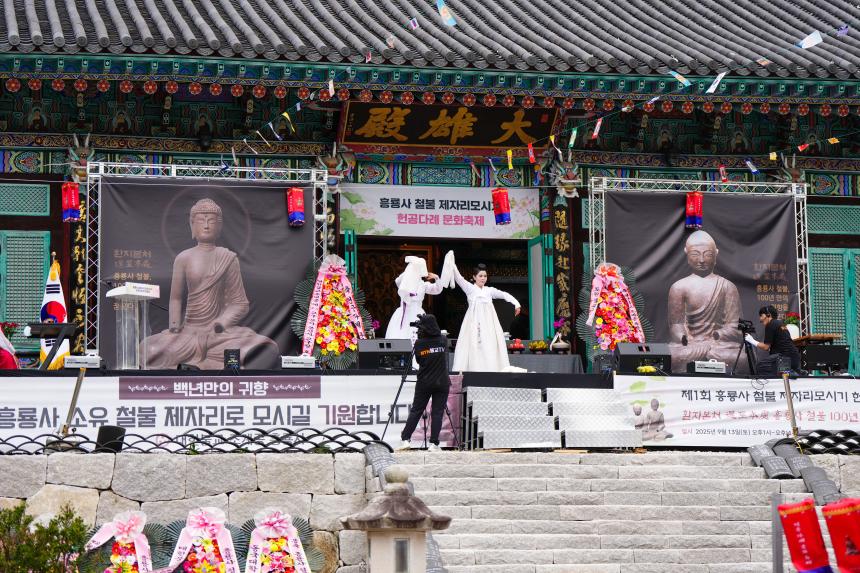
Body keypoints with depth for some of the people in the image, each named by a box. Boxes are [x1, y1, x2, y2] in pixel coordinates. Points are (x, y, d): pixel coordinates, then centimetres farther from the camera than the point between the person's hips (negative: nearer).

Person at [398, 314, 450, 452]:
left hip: (424, 383, 0)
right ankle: (434, 443, -3)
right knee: (437, 412, 2)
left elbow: (418, 360, 5)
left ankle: (405, 439, 4)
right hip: (442, 383, 0)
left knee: (415, 411, 8)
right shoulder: (443, 340, -3)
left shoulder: (419, 343, -6)